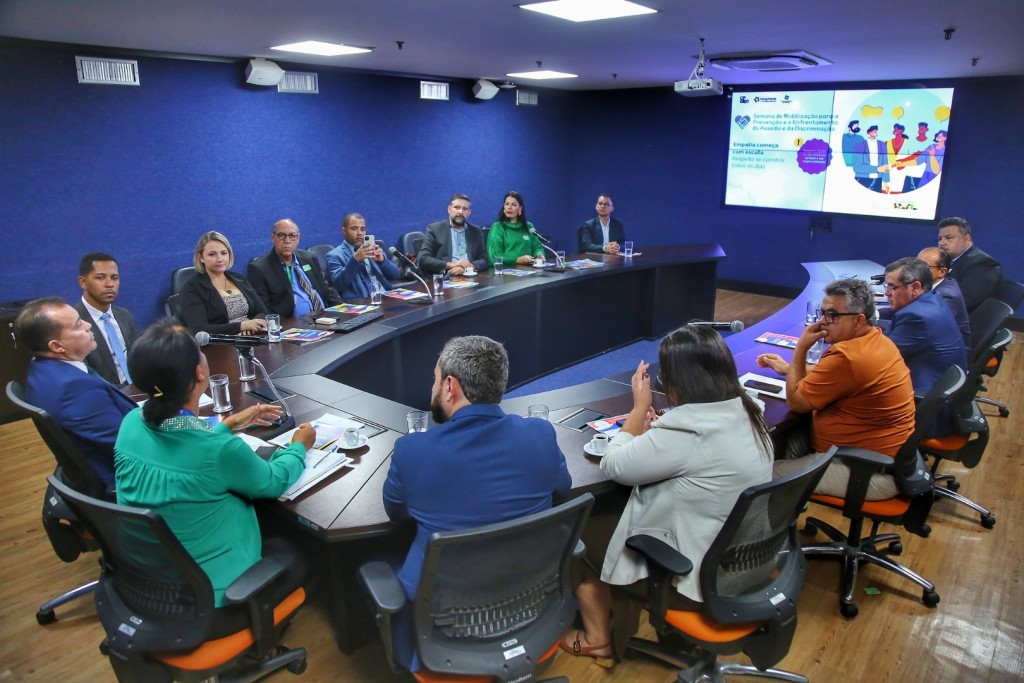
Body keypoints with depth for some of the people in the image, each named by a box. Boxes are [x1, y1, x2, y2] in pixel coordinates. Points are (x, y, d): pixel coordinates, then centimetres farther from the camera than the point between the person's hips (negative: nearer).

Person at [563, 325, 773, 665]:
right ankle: (619, 635, 34)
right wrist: (654, 429, 1)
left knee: (582, 531, 11)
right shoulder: (749, 414, -3)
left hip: (697, 579, -8)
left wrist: (640, 407, -7)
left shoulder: (685, 434, -31)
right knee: (615, 518, 21)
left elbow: (614, 465, -18)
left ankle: (597, 638, 32)